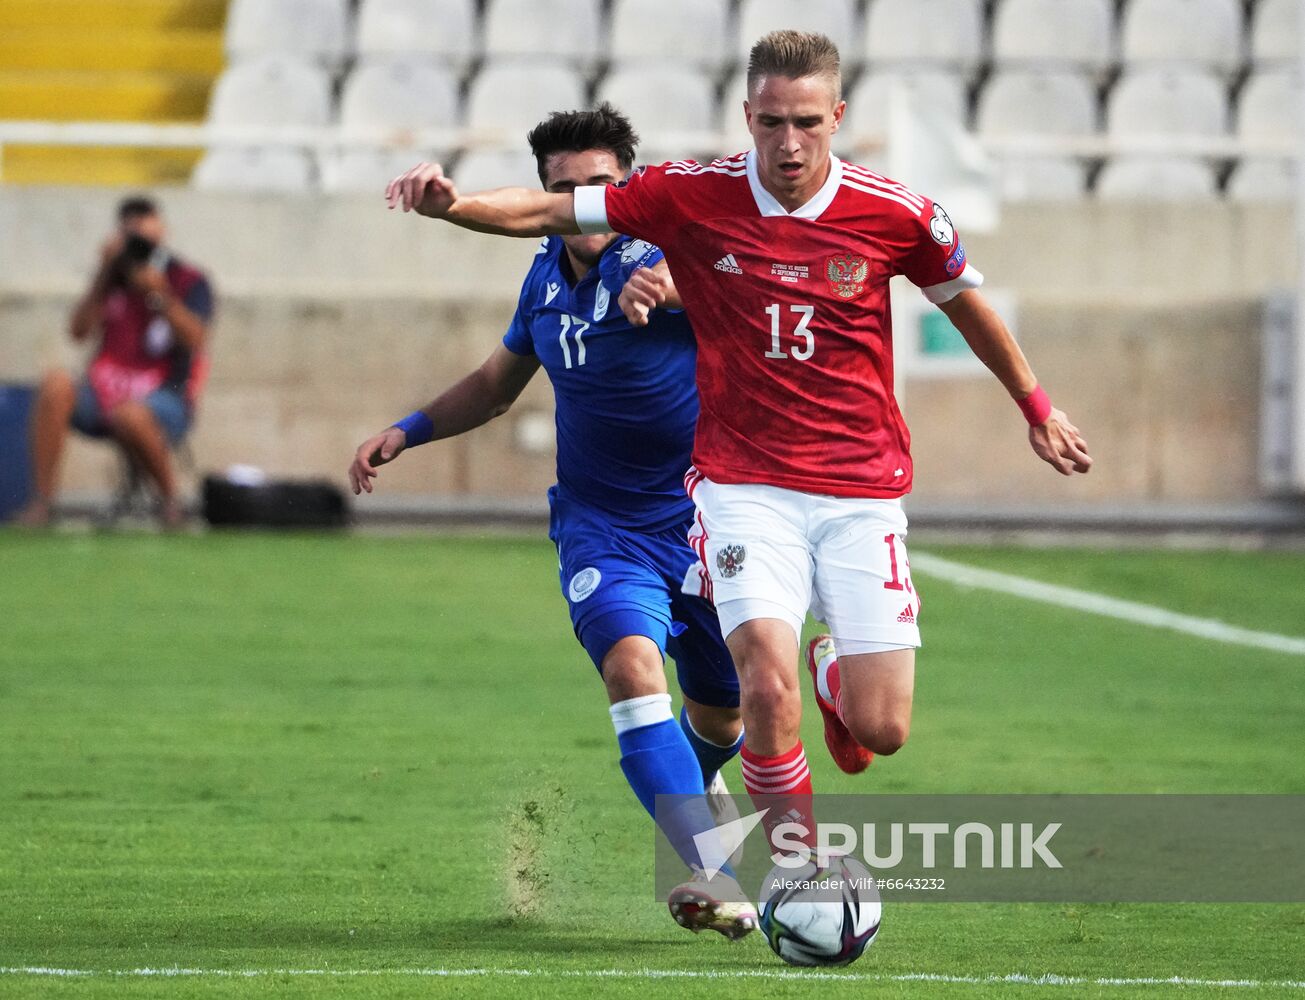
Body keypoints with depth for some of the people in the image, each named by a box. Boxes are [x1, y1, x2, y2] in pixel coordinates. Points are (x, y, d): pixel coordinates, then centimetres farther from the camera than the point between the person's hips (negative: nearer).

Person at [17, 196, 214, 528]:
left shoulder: (190, 281, 3)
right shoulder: (114, 278, 15)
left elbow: (195, 339, -13)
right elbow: (79, 331, 3)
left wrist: (160, 295, -24)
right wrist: (103, 275, -5)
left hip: (164, 398, -4)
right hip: (105, 394, 4)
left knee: (130, 414, -40)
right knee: (56, 385, -28)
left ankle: (169, 499, -14)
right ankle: (41, 503, -30)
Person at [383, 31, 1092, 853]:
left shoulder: (895, 215, -5)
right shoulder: (692, 198, -6)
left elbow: (967, 304, 13)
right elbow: (548, 211, -2)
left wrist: (1038, 411, 25)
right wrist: (451, 203, -20)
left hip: (862, 491, 1)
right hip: (744, 484, -1)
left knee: (882, 729, -4)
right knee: (768, 686, -23)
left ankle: (836, 675, 34)